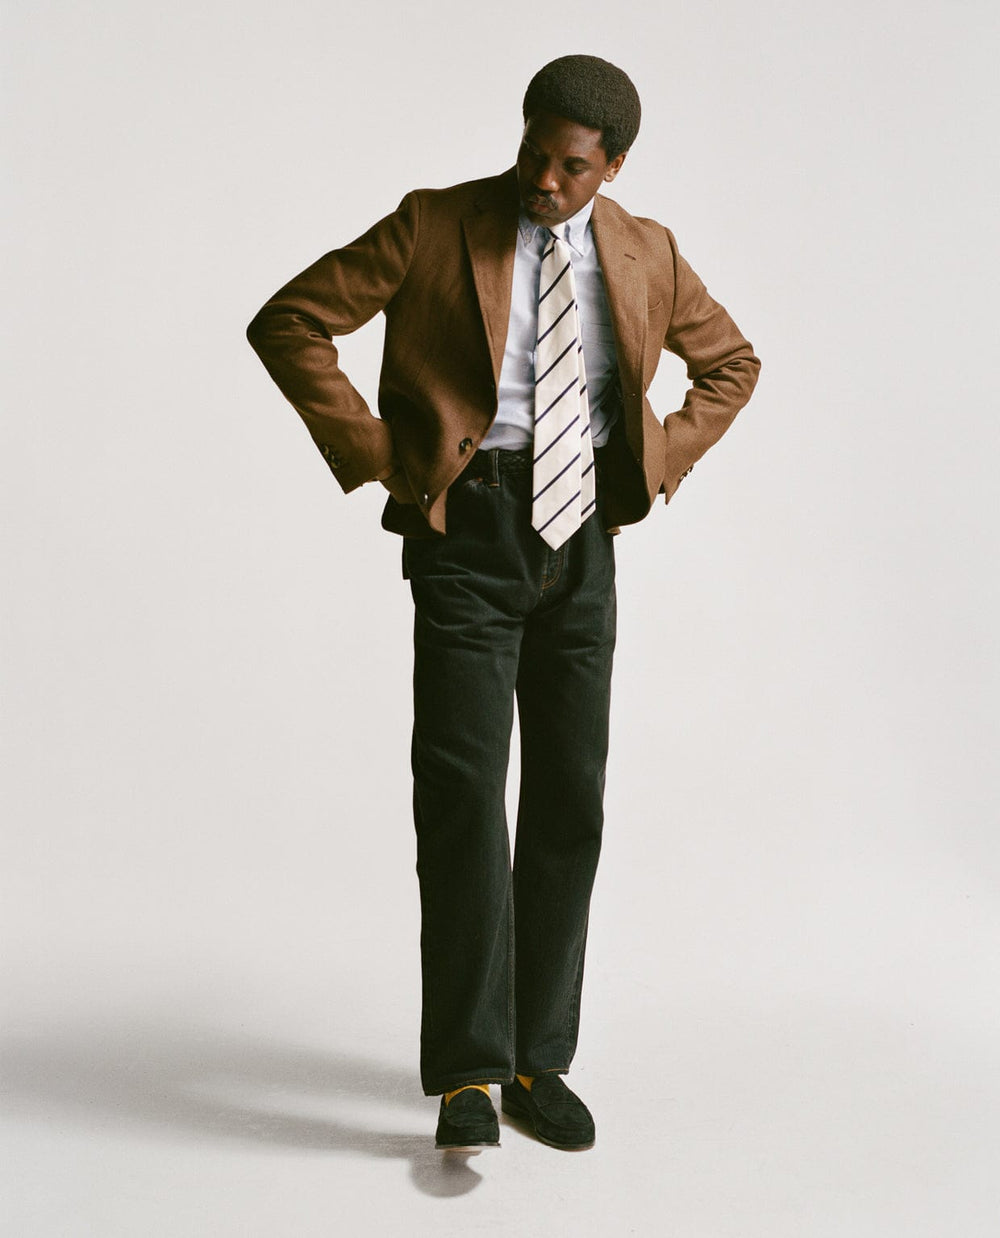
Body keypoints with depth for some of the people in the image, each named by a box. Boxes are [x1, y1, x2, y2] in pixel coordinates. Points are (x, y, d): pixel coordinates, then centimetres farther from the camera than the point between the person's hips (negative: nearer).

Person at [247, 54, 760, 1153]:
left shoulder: (644, 254, 9)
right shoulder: (433, 225, -1)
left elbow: (730, 362, 23)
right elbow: (288, 323, -2)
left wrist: (659, 465, 8)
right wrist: (377, 455, -8)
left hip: (582, 538, 4)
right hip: (468, 532, -3)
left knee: (570, 801, 5)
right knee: (463, 790, -11)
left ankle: (539, 1061, 18)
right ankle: (466, 1076, -1)